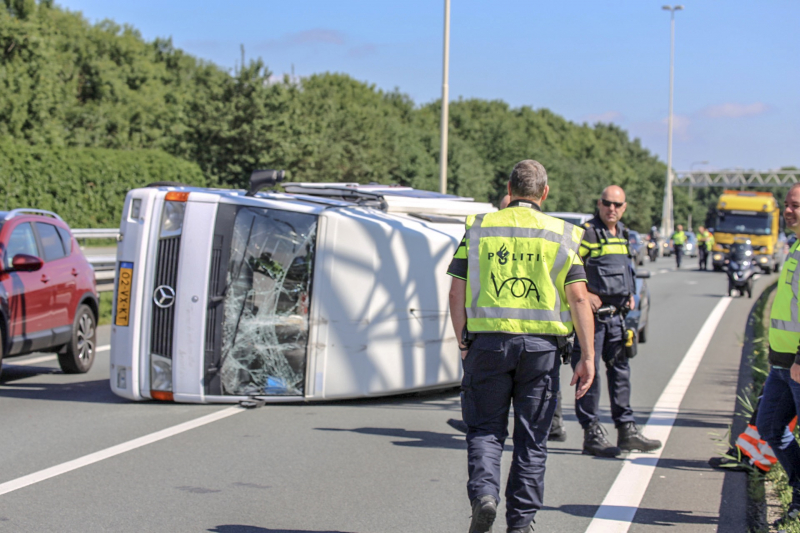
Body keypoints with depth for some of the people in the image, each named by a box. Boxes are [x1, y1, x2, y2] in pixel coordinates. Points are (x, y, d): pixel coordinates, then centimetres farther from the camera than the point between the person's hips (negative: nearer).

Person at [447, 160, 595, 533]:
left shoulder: (479, 228, 6)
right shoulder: (561, 235, 4)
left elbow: (457, 293, 2)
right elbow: (579, 298, -3)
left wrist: (464, 343, 9)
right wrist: (588, 357, -2)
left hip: (487, 341, 0)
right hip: (541, 346, 0)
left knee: (484, 429, 11)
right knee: (531, 438, 9)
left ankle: (483, 494, -13)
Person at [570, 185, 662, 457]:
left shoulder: (623, 235, 15)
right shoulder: (586, 233, -10)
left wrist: (629, 294, 14)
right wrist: (584, 295, -19)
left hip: (615, 315, 8)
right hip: (591, 313, -8)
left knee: (620, 371, 11)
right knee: (590, 374, -4)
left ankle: (627, 429, 19)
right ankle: (592, 434, 1)